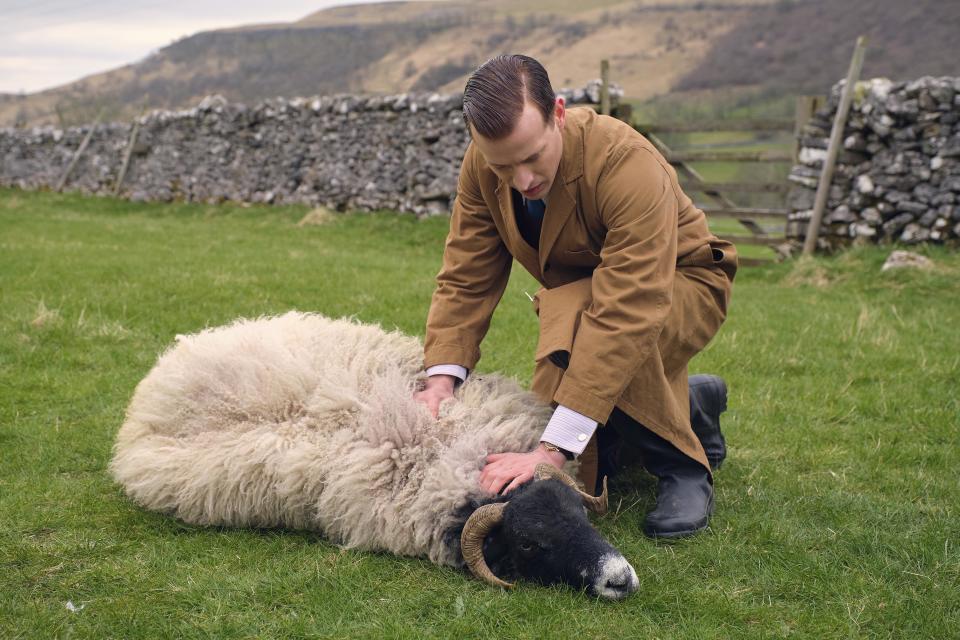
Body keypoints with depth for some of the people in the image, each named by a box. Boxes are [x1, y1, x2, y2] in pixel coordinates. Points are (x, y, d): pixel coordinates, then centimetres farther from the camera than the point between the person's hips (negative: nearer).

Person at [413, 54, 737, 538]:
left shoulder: (629, 164, -37)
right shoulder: (484, 164, -19)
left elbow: (625, 312, -44)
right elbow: (466, 279, -14)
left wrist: (554, 449, -49)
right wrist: (441, 379, -32)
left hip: (678, 285, -6)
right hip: (575, 293, 6)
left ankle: (683, 465, -15)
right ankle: (691, 404, 19)